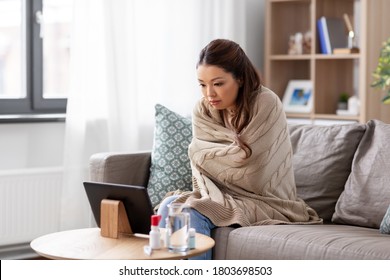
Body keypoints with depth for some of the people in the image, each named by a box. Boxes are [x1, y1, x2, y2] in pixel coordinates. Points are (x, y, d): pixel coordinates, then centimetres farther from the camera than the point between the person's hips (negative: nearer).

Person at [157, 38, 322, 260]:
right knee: (170, 206, -20)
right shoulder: (203, 110, 2)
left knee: (193, 214, -26)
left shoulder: (266, 104, -16)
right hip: (224, 198, 6)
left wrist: (204, 152, -7)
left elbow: (243, 160, -19)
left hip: (265, 202, -6)